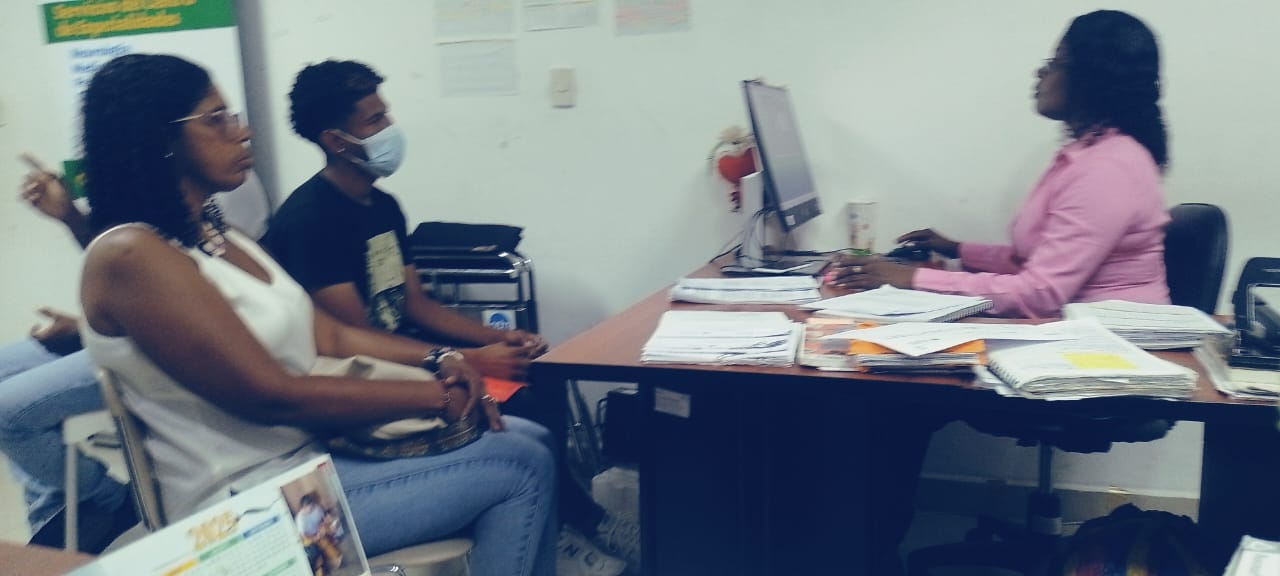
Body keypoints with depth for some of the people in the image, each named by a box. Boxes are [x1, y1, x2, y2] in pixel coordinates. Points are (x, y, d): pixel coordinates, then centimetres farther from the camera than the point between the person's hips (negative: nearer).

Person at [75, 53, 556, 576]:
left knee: (529, 440, 5)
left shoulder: (218, 236, 11)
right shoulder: (130, 255, -19)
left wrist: (438, 360, -6)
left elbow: (329, 335, 10)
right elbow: (272, 396, -24)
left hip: (315, 447, 9)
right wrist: (435, 396, -18)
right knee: (522, 468, -9)